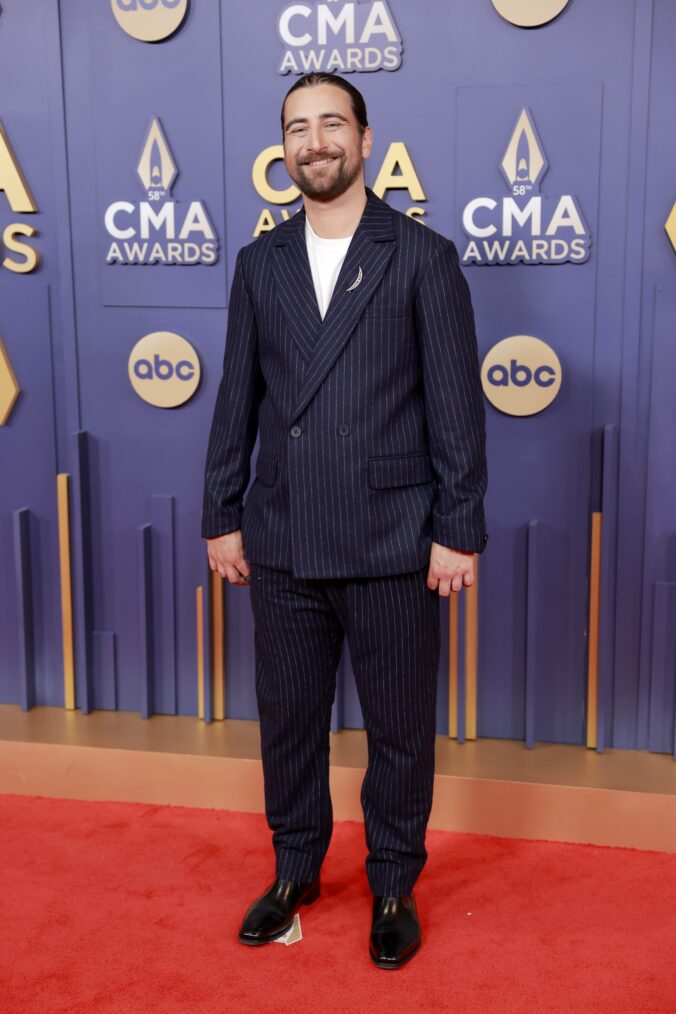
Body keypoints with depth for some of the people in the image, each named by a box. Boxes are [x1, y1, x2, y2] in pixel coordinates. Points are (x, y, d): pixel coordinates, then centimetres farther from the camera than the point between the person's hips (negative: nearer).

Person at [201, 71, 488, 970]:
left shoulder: (424, 257, -2)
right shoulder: (260, 261, 9)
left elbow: (457, 405, -5)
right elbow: (237, 399, 10)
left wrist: (459, 531, -8)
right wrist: (221, 517, 7)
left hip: (393, 548, -3)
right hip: (283, 545, 4)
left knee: (400, 731, 10)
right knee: (287, 719, 16)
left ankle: (394, 885, 32)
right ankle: (296, 870, 38)